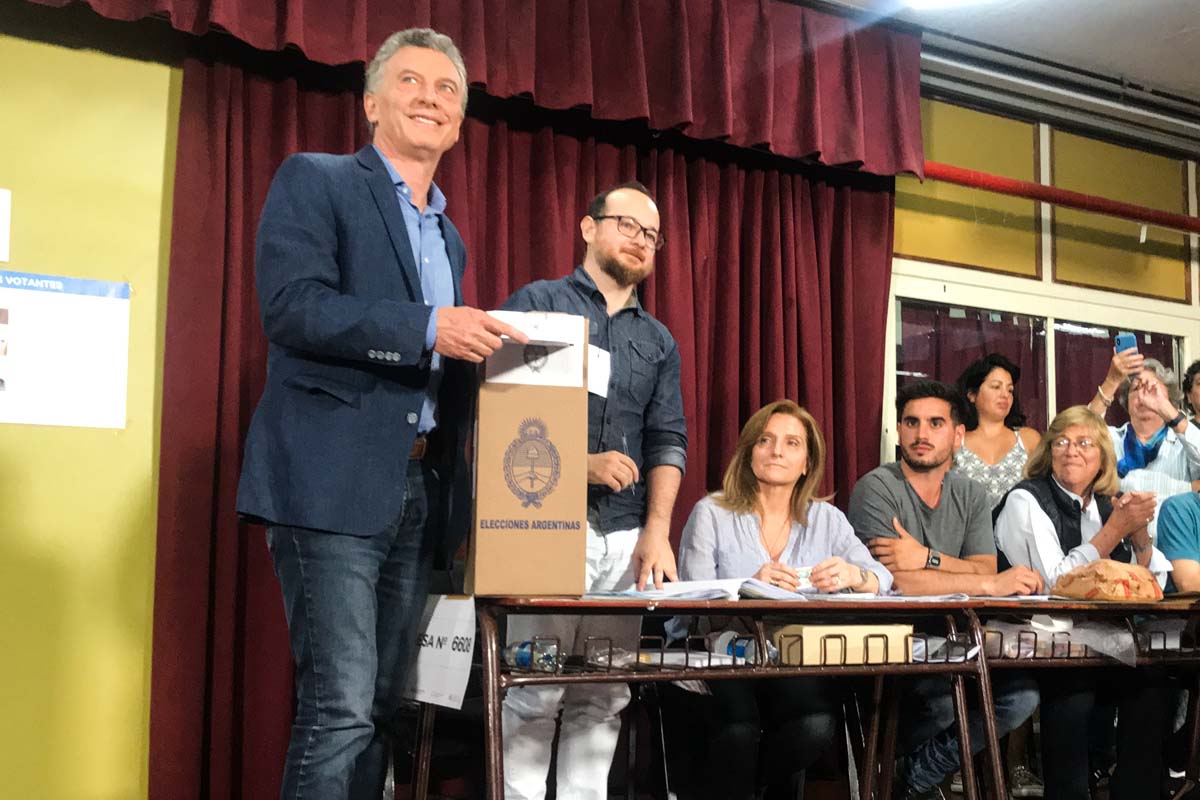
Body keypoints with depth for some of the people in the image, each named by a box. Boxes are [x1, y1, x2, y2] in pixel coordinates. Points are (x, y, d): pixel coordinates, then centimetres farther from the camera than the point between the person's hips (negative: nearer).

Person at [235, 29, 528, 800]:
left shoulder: (449, 235, 22)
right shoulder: (314, 181, 1)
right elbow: (292, 306, -14)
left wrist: (488, 348, 5)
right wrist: (426, 328, -22)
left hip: (421, 491, 7)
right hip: (332, 482, -7)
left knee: (383, 707, 9)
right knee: (341, 707, -11)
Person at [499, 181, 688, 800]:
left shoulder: (659, 342, 20)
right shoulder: (538, 303, 6)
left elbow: (667, 441, 12)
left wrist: (657, 532, -2)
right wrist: (580, 465, -12)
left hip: (628, 534, 5)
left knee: (603, 698, 5)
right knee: (532, 695, -7)